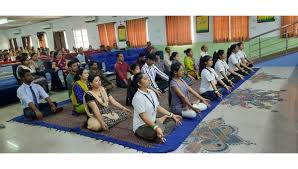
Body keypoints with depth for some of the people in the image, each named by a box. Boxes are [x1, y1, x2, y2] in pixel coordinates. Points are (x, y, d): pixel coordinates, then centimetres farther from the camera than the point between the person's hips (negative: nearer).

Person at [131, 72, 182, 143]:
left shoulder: (151, 92, 3)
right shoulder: (138, 97, -23)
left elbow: (158, 107, 8)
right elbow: (143, 117, -26)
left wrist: (172, 115, 3)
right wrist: (156, 128, -36)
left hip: (152, 122, 8)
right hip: (141, 127, -8)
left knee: (172, 120, 4)